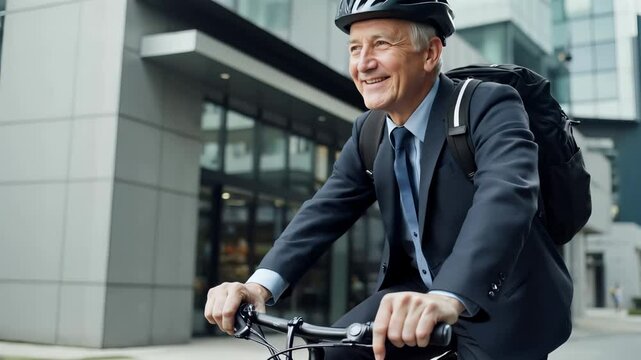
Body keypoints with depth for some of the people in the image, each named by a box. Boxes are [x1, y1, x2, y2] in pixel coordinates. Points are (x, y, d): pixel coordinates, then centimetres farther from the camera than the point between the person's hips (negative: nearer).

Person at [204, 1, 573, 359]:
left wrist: (448, 297, -55)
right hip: (418, 290, 5)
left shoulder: (491, 106, -20)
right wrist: (261, 283, -24)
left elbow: (506, 194, -37)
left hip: (505, 305, -4)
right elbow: (327, 208, -7)